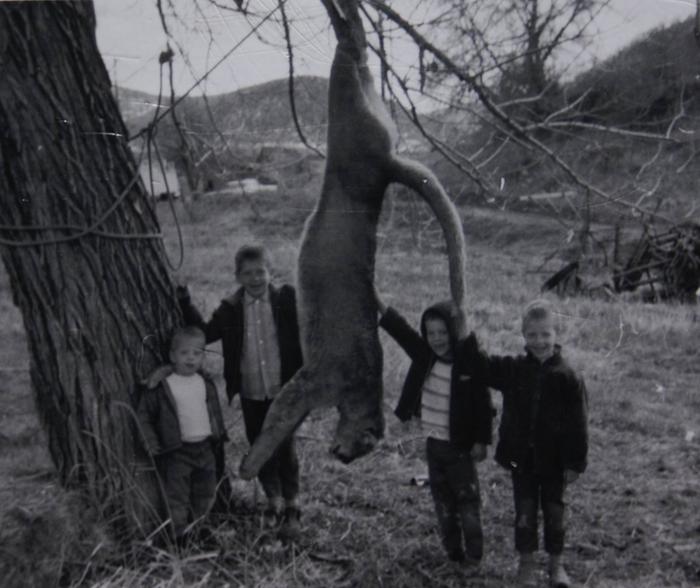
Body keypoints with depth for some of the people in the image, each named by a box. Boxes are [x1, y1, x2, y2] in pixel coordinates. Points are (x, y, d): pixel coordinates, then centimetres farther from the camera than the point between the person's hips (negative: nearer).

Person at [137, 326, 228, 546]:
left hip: (205, 447, 5)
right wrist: (150, 441, -11)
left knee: (206, 494, 14)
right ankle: (179, 536, 5)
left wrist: (219, 435, 16)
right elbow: (144, 414, -4)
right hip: (177, 451, -5)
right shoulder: (162, 386, -10)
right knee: (177, 496, -5)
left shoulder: (206, 383, 6)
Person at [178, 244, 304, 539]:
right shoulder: (231, 309, 0)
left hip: (282, 392, -3)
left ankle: (291, 507, 19)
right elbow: (204, 333, 5)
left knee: (285, 449, 2)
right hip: (251, 395, 3)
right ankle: (273, 500, 35)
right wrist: (185, 303, -1)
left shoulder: (287, 300, -6)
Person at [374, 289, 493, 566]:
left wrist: (481, 441, -12)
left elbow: (483, 404, -12)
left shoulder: (469, 361, -16)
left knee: (467, 499, 3)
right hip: (433, 442, 6)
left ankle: (473, 554, 14)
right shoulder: (424, 355, -2)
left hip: (459, 445, -5)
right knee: (442, 498, 14)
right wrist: (373, 296, -15)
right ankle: (452, 550, 26)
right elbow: (399, 328, -6)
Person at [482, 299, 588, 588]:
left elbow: (577, 424, -9)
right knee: (525, 513, 10)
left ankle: (556, 565, 30)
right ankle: (526, 564, 27)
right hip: (521, 458, 2)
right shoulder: (512, 369, -4)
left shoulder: (568, 378, -12)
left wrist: (575, 463, -8)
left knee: (554, 513, 12)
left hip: (553, 460, -2)